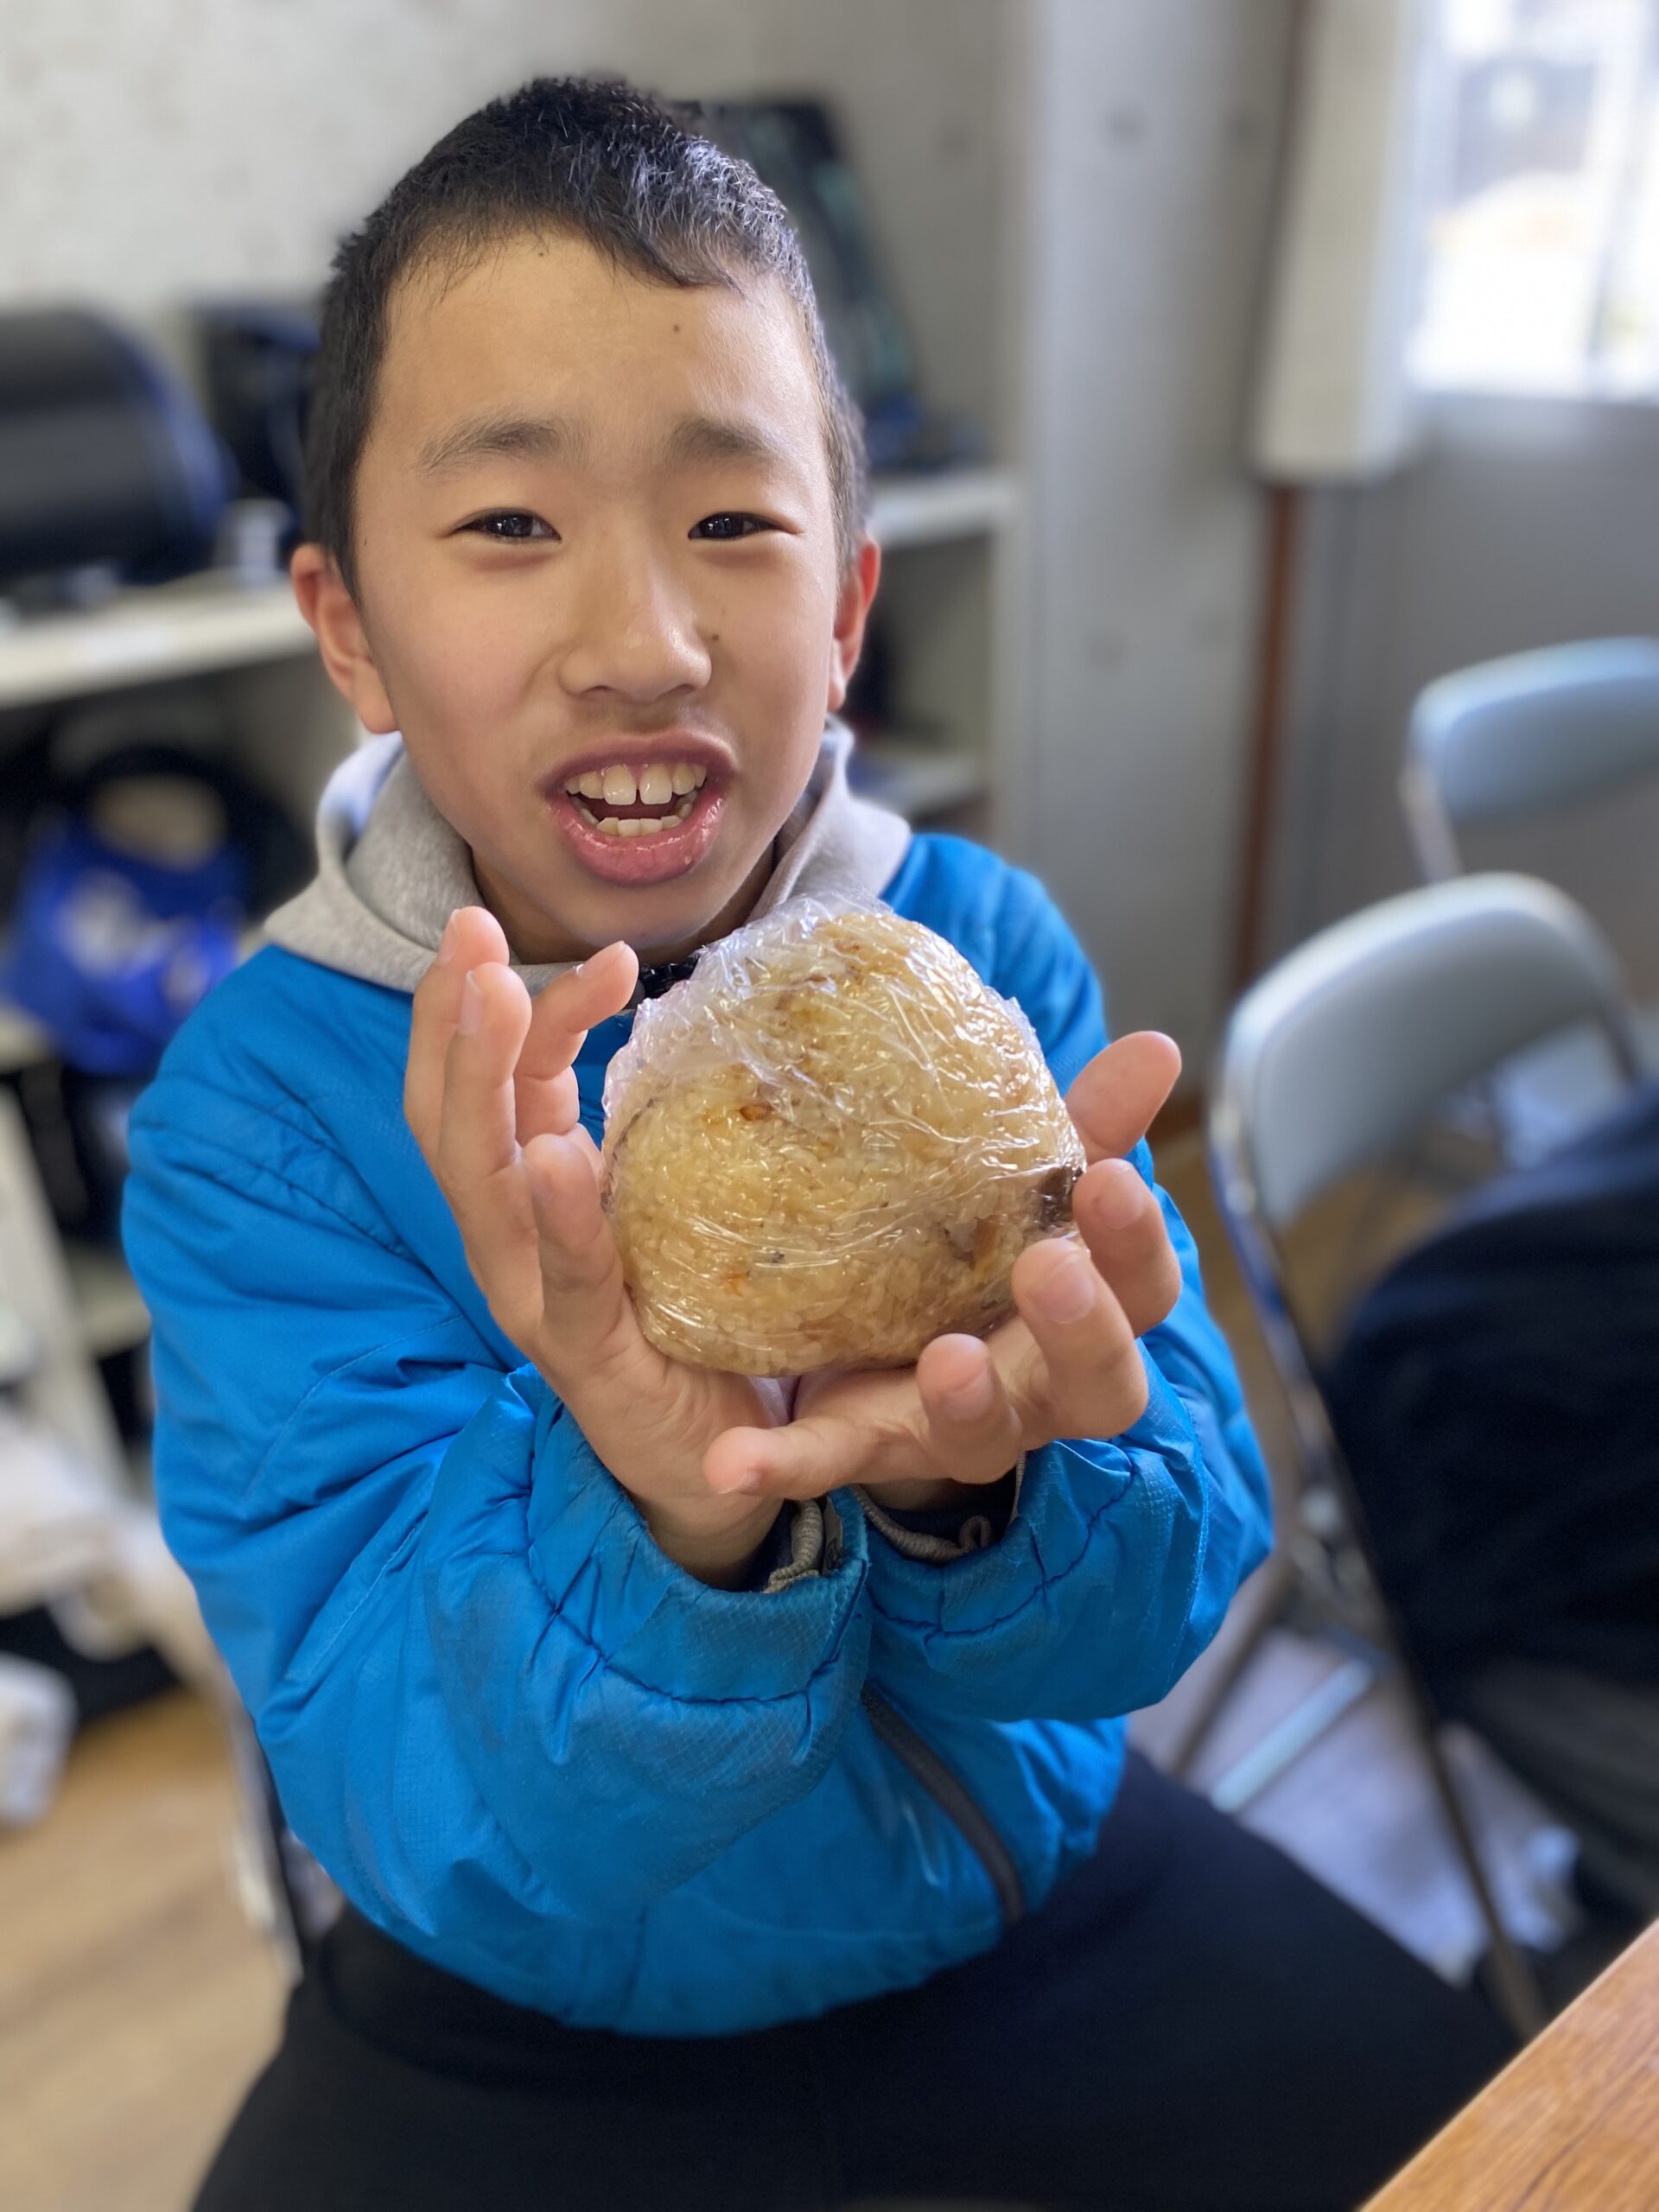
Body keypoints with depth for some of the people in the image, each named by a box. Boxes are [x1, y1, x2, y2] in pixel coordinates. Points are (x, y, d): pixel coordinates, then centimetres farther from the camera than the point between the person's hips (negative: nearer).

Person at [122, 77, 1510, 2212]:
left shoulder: (981, 952, -15)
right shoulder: (262, 1111, -19)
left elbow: (1162, 1604, -16)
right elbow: (414, 1818, -23)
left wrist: (966, 1482, -37)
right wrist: (662, 1529, -42)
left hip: (1040, 1904, 2)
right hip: (531, 2028, 0)